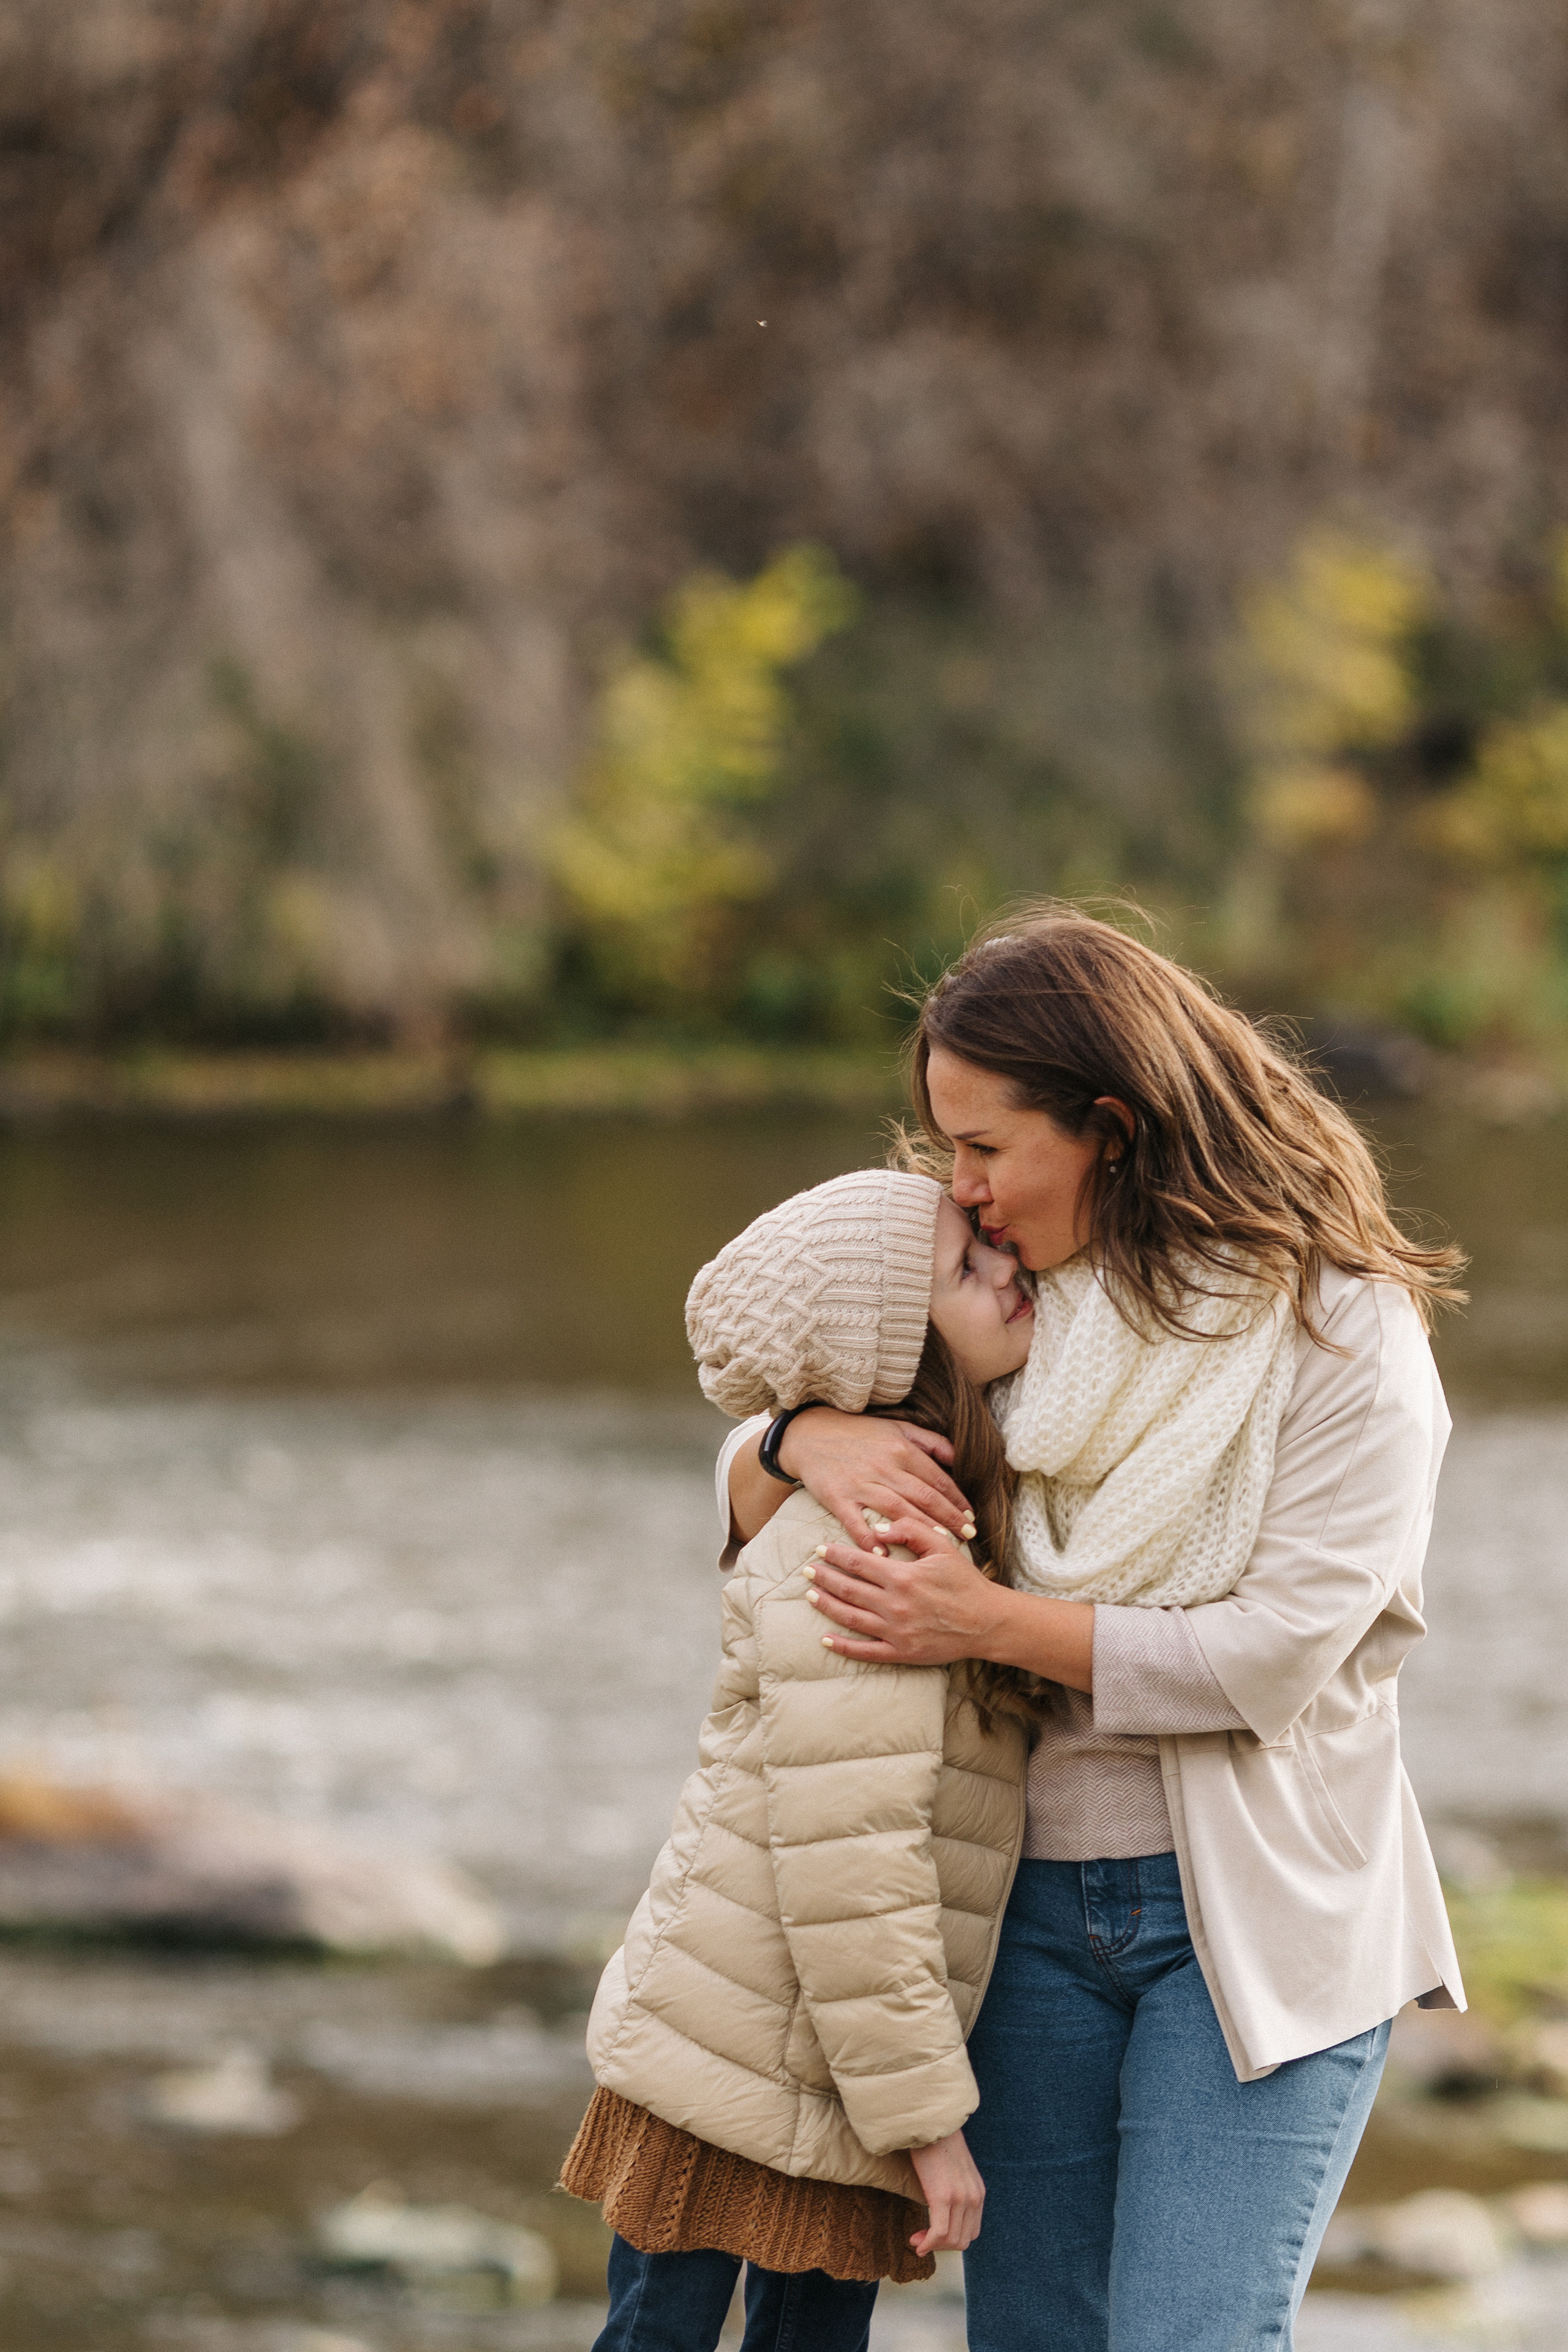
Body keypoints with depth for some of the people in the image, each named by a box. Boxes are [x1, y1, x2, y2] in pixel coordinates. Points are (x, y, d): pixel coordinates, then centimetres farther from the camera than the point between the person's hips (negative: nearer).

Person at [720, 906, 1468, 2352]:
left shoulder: (1342, 1332, -10)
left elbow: (1274, 1653, -17)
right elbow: (742, 1492, 13)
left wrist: (992, 1623, -19)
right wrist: (807, 1439, -11)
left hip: (1256, 1916, -5)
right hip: (1034, 1900, 6)